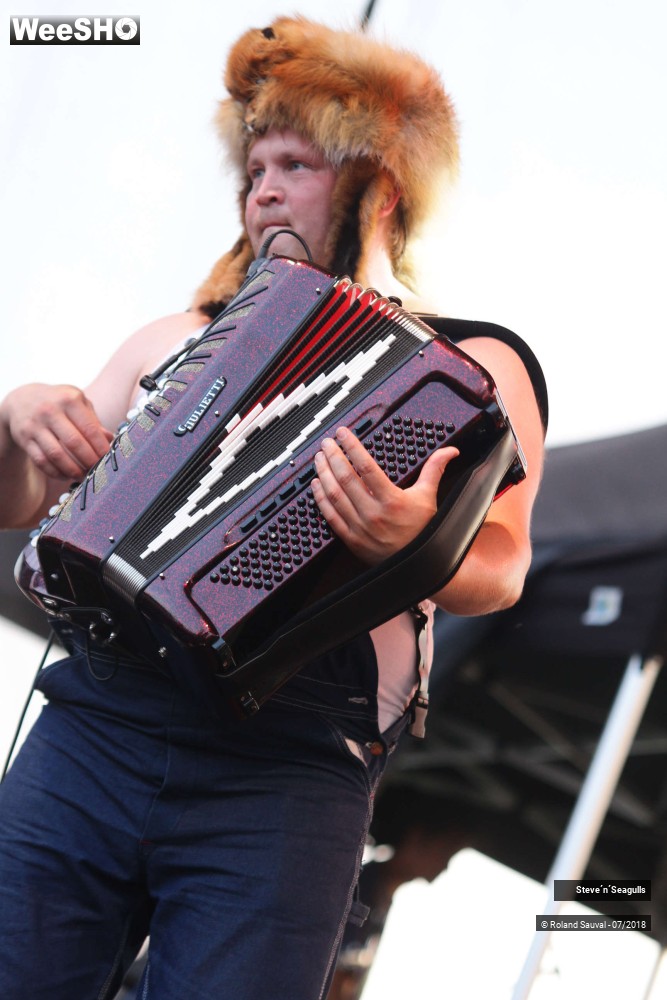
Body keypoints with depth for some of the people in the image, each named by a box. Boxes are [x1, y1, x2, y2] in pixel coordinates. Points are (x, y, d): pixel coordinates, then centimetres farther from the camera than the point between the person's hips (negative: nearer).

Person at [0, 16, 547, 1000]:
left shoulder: (468, 367, 6)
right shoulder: (178, 339, 18)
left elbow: (499, 570, -8)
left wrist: (410, 542, -30)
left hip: (287, 781, -3)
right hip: (89, 735, 3)